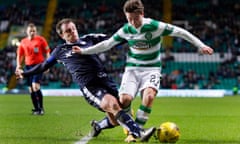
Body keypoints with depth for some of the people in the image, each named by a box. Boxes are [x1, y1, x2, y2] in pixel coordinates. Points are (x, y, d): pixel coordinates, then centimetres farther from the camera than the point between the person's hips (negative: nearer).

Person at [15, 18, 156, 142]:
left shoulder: (89, 39, 17)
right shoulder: (60, 51, 14)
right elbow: (44, 65, 28)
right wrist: (25, 73, 29)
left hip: (105, 80, 4)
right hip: (89, 86, -4)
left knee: (115, 120, 2)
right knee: (113, 105, -30)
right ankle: (139, 133, -36)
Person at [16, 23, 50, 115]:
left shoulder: (41, 40, -3)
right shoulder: (23, 42, 8)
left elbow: (47, 53, 1)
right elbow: (20, 55, 15)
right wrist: (19, 65, 2)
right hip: (28, 66, 5)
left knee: (35, 85, -20)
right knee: (31, 89, 7)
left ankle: (41, 108, -12)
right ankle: (36, 109, 18)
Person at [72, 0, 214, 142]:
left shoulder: (156, 26, -14)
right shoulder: (126, 30, -3)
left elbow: (181, 32, -7)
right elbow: (107, 44, 10)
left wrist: (201, 46, -10)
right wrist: (83, 51, 8)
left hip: (152, 69, -2)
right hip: (132, 68, 2)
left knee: (149, 96, -32)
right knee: (124, 99, -21)